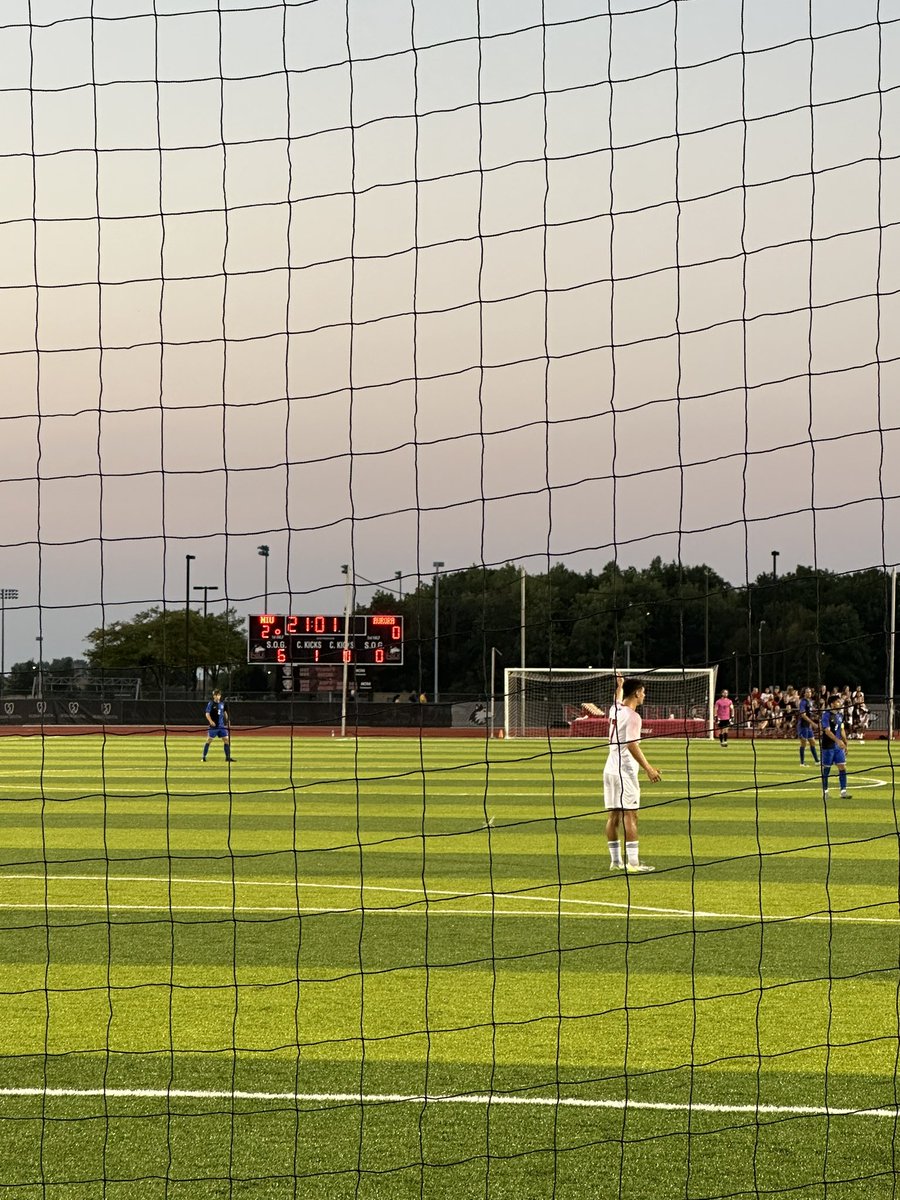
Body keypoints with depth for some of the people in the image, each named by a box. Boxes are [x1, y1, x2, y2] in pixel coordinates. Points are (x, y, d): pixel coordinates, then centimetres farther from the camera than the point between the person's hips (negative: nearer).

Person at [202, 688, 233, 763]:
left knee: (226, 739, 2)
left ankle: (228, 757, 9)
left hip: (222, 726, 5)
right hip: (213, 726, -5)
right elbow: (207, 714, -10)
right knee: (209, 740, -5)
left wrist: (227, 721, 15)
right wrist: (210, 721, -25)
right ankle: (204, 757, 2)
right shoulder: (211, 704, -6)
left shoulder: (222, 703, 8)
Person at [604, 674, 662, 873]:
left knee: (613, 815, 8)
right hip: (625, 771, -9)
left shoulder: (615, 710, 10)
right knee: (630, 815, -9)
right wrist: (648, 768, -20)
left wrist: (619, 686, 54)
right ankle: (633, 862, -13)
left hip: (610, 769, 9)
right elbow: (632, 745, -21)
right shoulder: (632, 716, -14)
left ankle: (615, 861, 11)